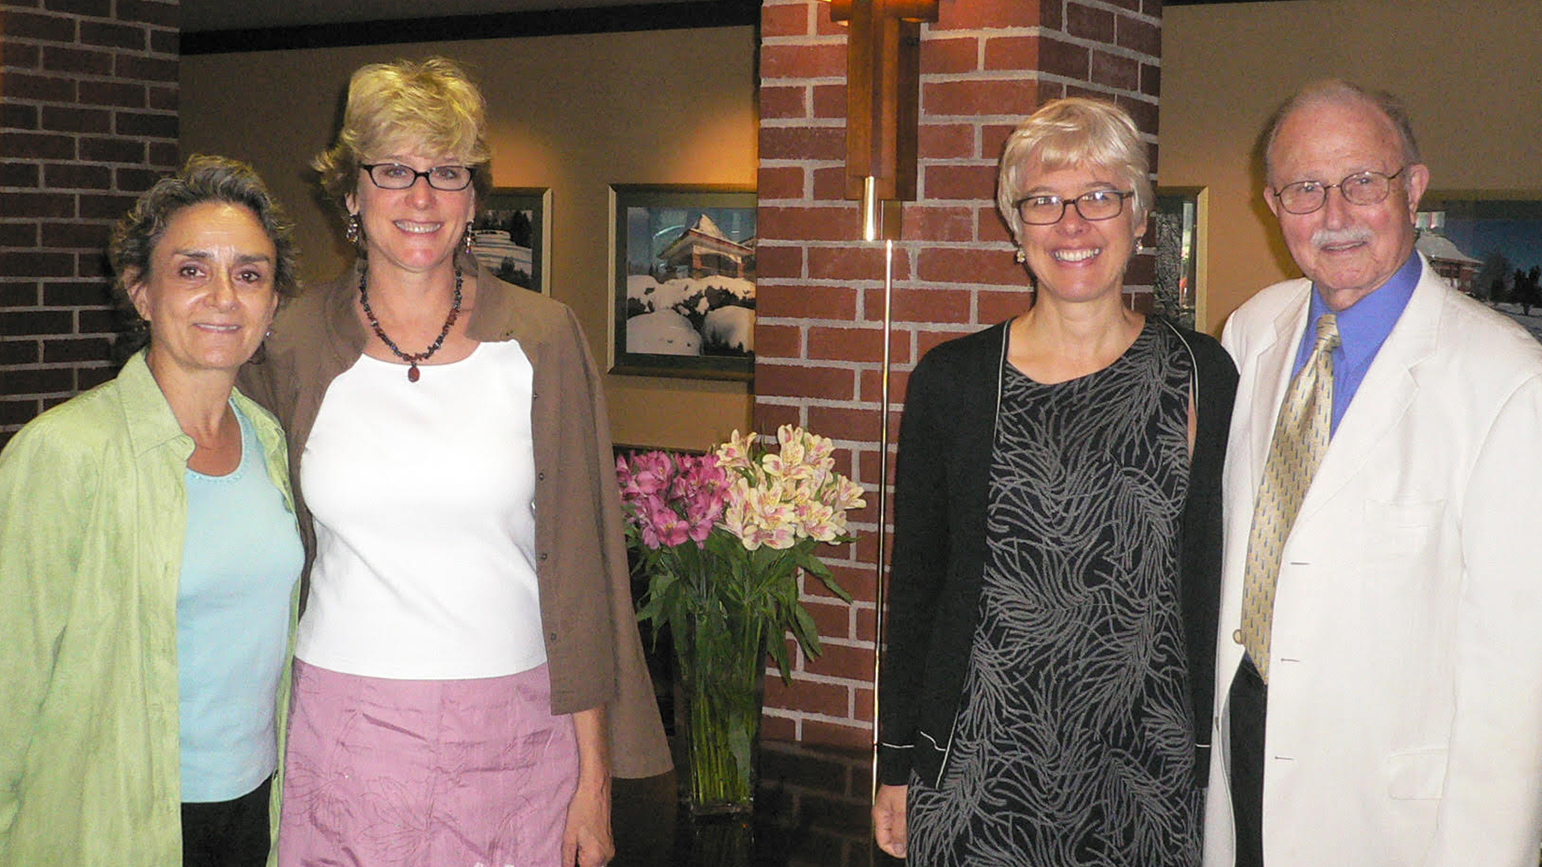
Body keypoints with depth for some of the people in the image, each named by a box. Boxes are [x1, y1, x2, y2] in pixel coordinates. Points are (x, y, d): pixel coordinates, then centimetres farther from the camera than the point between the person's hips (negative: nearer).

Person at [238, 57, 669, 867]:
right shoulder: (292, 346, 1)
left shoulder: (542, 338, -2)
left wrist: (594, 772, -4)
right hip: (342, 729, 1)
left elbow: (579, 559, -2)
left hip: (513, 731, 0)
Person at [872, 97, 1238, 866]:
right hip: (979, 766, 0)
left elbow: (1214, 580, 4)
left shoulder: (1200, 375, 1)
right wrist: (896, 767, 4)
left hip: (1146, 773, 1)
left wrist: (1211, 760, 2)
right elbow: (914, 586, 4)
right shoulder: (951, 380, 0)